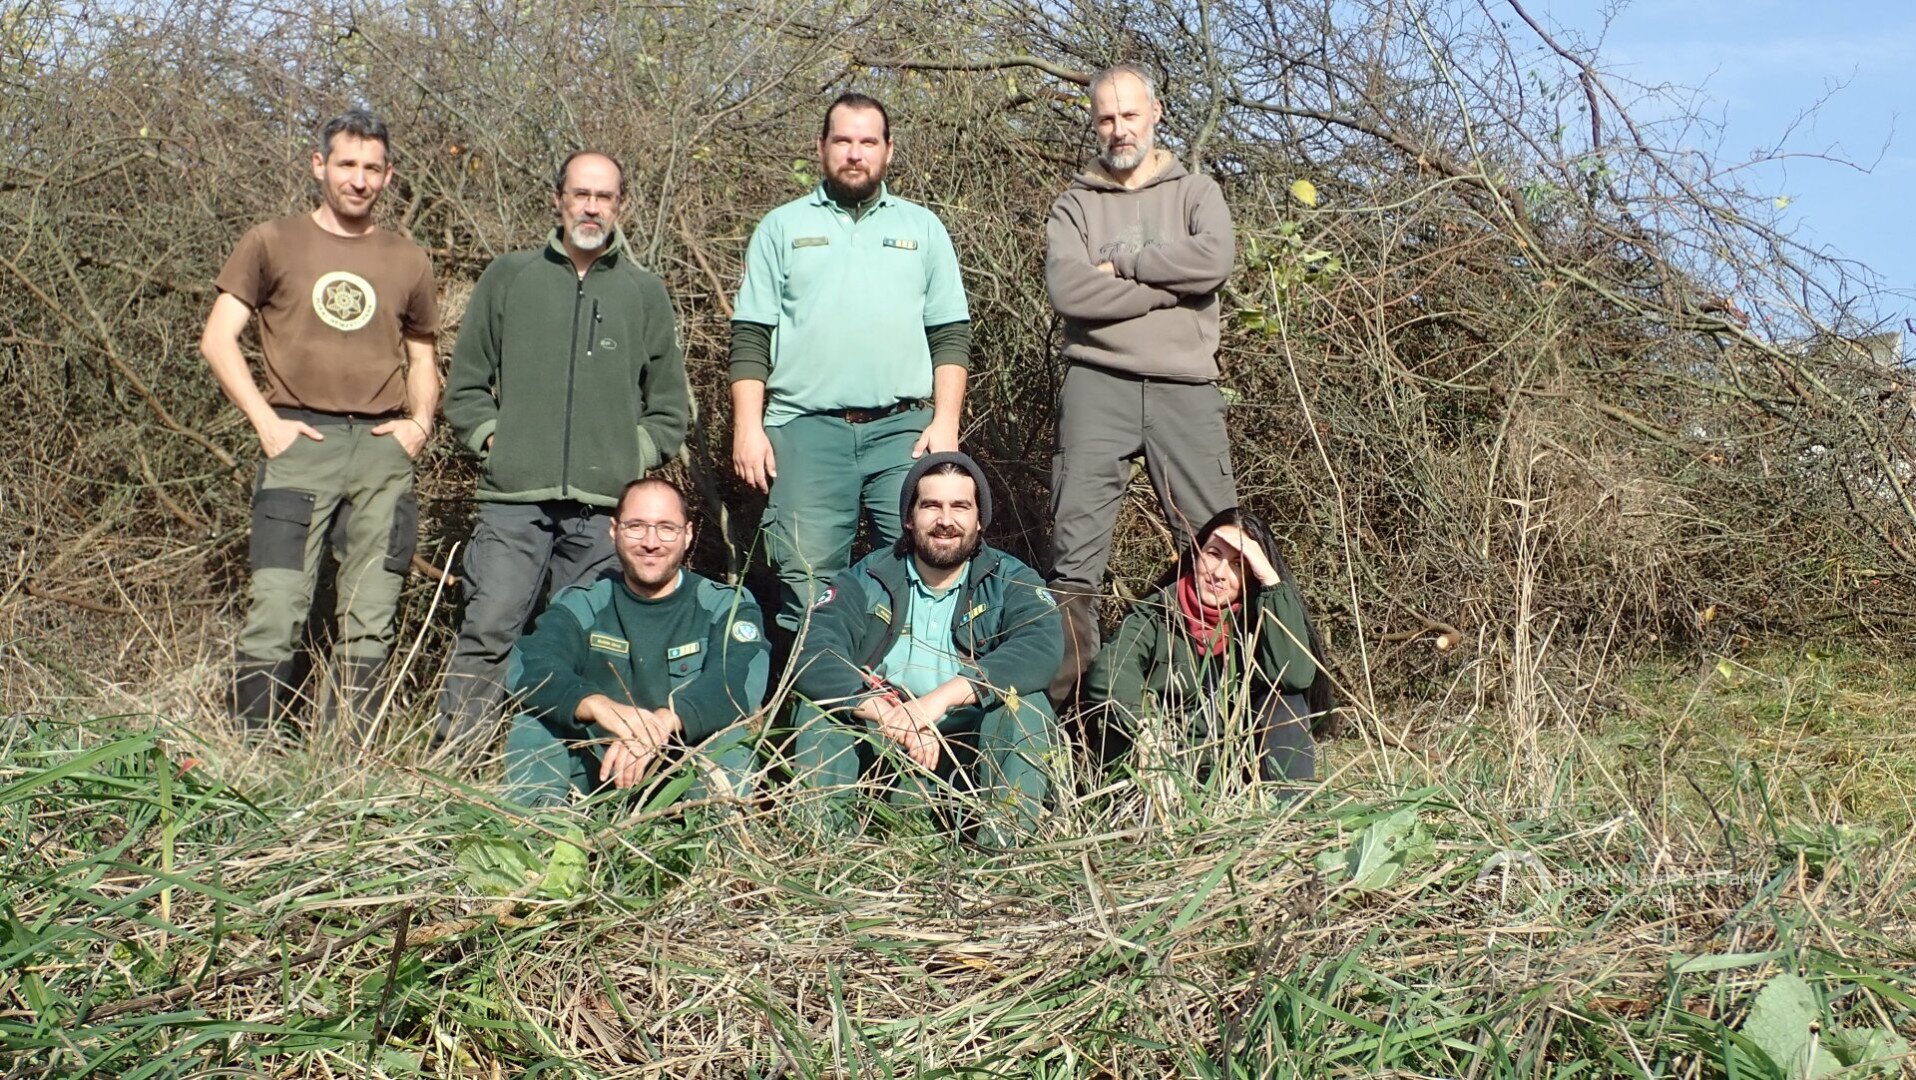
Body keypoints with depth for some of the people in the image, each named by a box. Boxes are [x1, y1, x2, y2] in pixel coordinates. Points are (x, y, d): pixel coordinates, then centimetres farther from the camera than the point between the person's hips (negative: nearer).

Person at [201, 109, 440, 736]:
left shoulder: (408, 261, 17)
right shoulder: (272, 243, 9)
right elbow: (218, 338, 5)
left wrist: (420, 422, 5)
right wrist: (265, 421, -6)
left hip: (385, 450, 3)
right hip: (300, 443, -3)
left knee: (370, 625, 4)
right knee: (277, 613, -10)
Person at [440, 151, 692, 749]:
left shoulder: (645, 292, 15)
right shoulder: (509, 276, 13)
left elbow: (671, 409, 16)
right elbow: (465, 386, 15)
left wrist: (631, 459, 4)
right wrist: (495, 441, 2)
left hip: (607, 506, 1)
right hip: (513, 500, 0)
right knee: (487, 633, -9)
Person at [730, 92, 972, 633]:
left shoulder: (924, 228, 15)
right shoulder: (782, 228, 13)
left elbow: (951, 335, 11)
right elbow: (750, 336, 8)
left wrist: (946, 421, -1)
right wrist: (747, 426, -3)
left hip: (903, 429, 1)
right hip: (806, 430, 0)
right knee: (808, 585, -2)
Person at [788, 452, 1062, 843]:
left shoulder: (1011, 582, 0)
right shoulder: (866, 581, 2)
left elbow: (1042, 648, -22)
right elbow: (811, 653, -15)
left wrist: (943, 697, -35)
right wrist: (889, 714, -31)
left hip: (974, 758, -1)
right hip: (879, 755, 1)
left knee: (1026, 704, -27)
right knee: (819, 702, -19)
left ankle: (1006, 840, -28)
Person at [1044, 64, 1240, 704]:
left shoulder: (1195, 193, 15)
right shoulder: (1075, 205, 14)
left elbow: (1214, 260, -8)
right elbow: (1067, 289, -7)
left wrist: (1121, 264, -4)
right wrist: (1170, 286, -6)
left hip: (1186, 387, 0)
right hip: (1097, 383, 0)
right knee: (1076, 547, -4)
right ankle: (1062, 696, 0)